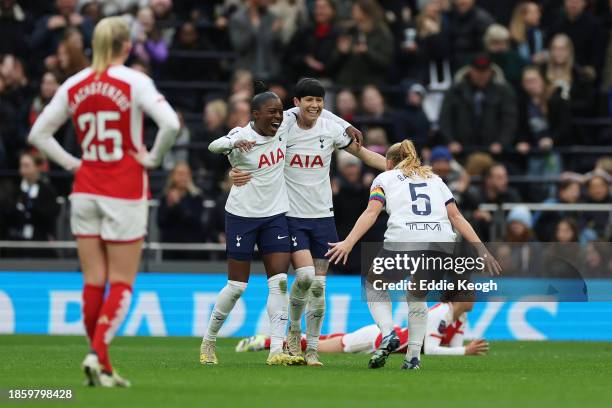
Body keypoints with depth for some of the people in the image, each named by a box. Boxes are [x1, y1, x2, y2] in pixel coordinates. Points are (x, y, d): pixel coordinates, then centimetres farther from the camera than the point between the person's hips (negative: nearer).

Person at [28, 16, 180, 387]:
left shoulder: (74, 86, 4)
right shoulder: (134, 82, -9)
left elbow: (38, 133, 8)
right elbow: (171, 124, -21)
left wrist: (71, 163, 10)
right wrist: (153, 158, -6)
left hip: (85, 190, 4)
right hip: (125, 190, -4)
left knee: (93, 282, 8)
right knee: (122, 283, 2)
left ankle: (103, 368, 10)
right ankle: (97, 353, -16)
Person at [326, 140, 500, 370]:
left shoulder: (385, 178, 21)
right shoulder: (434, 179, 30)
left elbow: (371, 213, 3)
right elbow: (456, 217, 18)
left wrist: (348, 243, -7)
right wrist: (482, 250, 14)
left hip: (403, 241, -3)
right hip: (441, 242, 3)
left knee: (374, 285, 24)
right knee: (417, 295, 28)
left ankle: (388, 334, -1)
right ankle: (413, 357, 16)